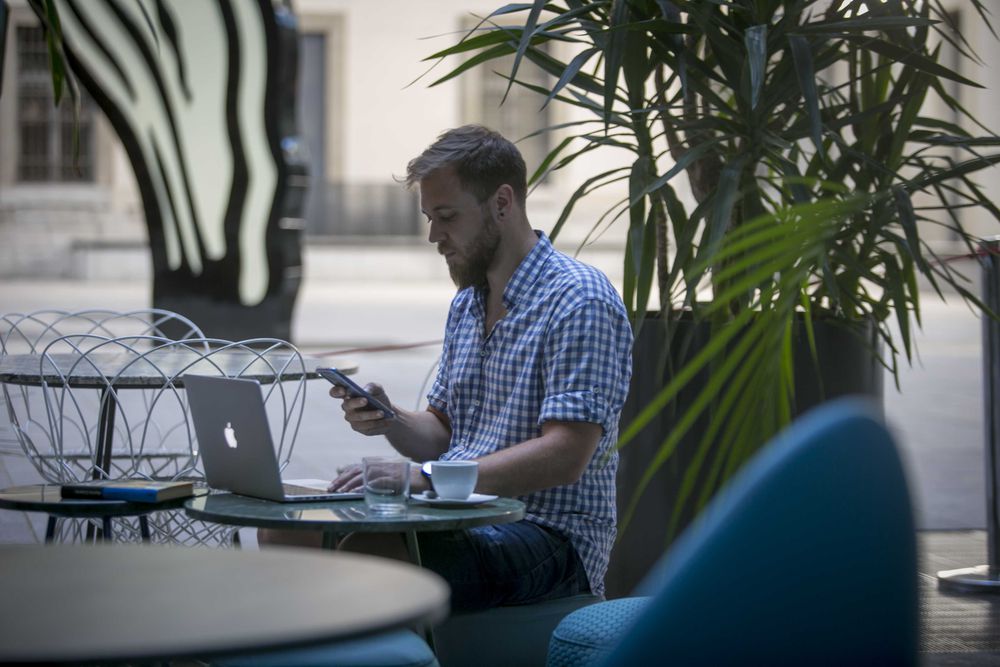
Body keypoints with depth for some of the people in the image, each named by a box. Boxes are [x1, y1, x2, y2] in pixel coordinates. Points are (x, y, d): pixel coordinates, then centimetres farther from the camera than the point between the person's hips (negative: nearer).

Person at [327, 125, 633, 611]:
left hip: (551, 534, -8)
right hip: (463, 520, 8)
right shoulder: (466, 302, 17)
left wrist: (422, 478, -26)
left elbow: (564, 456, -21)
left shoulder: (578, 301, -11)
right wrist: (390, 421, -2)